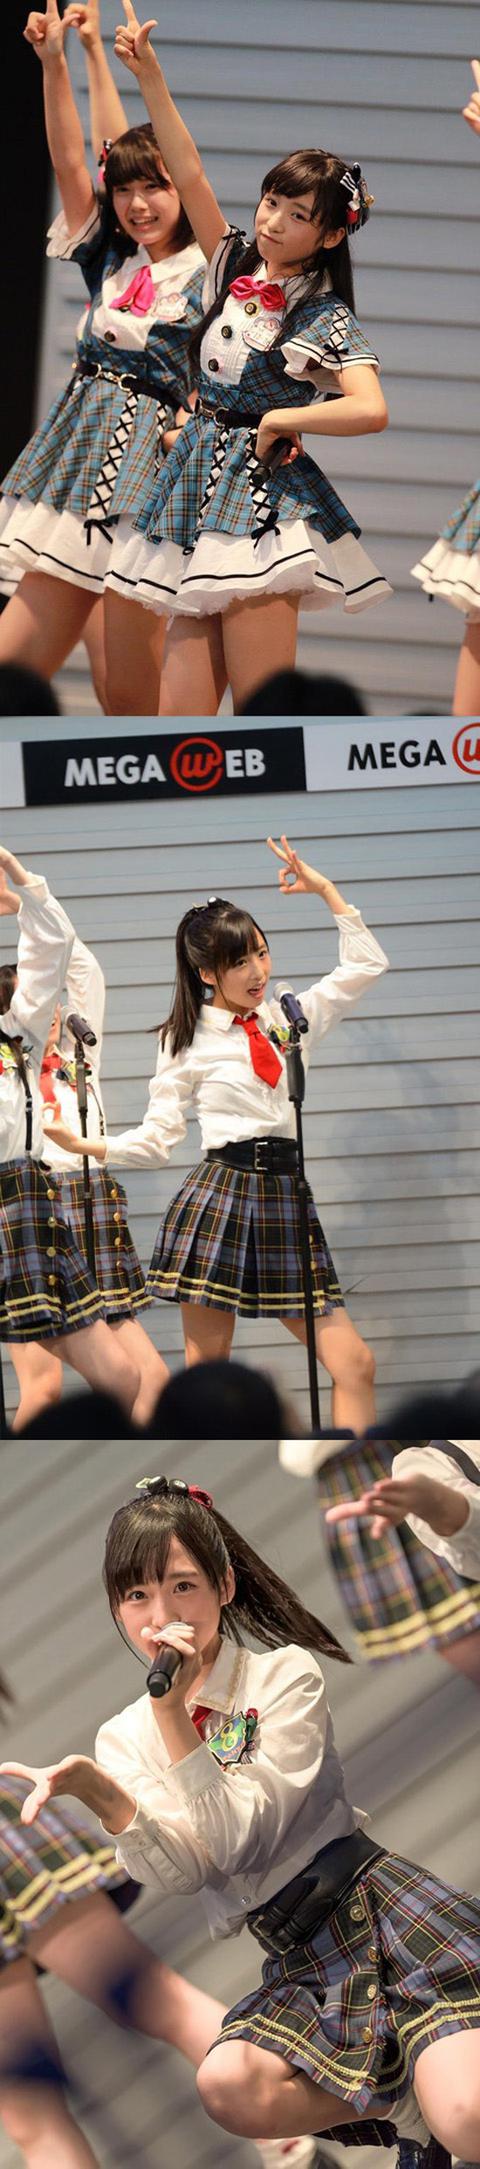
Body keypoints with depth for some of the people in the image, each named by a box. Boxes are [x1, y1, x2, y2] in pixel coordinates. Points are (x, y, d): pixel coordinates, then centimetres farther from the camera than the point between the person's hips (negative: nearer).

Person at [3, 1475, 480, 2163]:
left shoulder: (286, 1674, -1)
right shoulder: (125, 1738, 11)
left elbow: (241, 1836, -11)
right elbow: (181, 1871, -5)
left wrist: (173, 1713, -15)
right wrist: (96, 1793, -22)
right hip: (302, 1959, 5)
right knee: (227, 2087, -31)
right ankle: (417, 2103, -11)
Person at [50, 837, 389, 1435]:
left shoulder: (287, 1019, 13)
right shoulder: (190, 1041, 2)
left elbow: (364, 965, 18)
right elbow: (157, 1138, 1)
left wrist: (325, 890, 13)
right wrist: (91, 1148, -13)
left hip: (285, 1198, 4)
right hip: (218, 1199, -4)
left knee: (354, 1364, -3)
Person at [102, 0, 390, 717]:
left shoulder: (326, 320, -6)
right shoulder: (234, 269, 11)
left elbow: (371, 410, -20)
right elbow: (190, 177, 5)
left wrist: (279, 421, -10)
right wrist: (148, 77, -1)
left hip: (263, 497, -6)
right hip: (198, 487, 6)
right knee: (176, 721, 0)